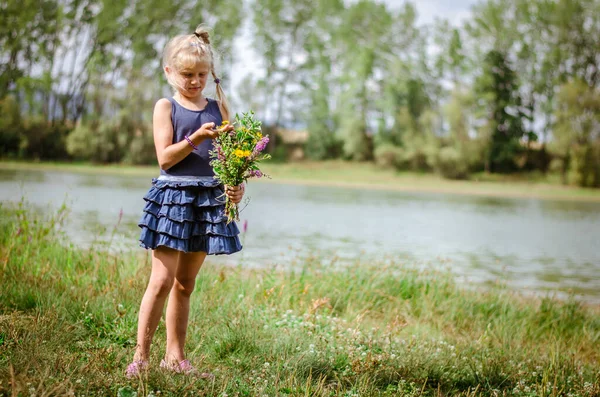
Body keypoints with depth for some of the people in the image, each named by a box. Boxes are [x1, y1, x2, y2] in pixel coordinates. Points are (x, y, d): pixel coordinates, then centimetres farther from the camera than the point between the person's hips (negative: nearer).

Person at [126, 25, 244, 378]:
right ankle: (141, 356, -2)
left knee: (186, 283, 11)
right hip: (173, 195, -4)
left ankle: (175, 356, 19)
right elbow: (165, 158, -8)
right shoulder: (166, 107, 1)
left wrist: (236, 185, -8)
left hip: (210, 199, 4)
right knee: (162, 280, -9)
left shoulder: (218, 107, 11)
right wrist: (196, 138, -21)